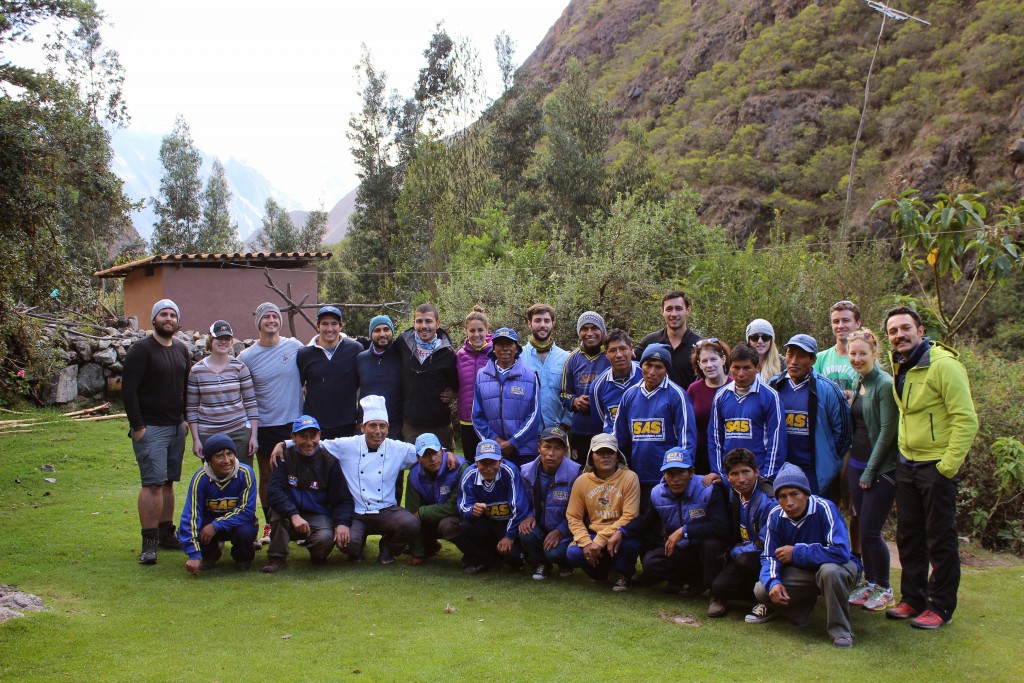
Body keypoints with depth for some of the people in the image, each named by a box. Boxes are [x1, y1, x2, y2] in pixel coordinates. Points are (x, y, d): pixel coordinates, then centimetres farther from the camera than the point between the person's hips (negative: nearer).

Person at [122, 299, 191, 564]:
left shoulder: (181, 349, 13)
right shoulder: (141, 350, -8)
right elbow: (128, 389, -11)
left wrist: (187, 418, 14)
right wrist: (137, 426, -14)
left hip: (176, 427, 7)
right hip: (150, 428, -6)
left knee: (168, 482, 11)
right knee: (153, 483, -10)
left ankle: (166, 533, 19)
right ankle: (149, 542, -7)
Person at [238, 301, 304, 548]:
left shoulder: (295, 347, -2)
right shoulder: (247, 357, -1)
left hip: (294, 422, -1)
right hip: (265, 426, 1)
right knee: (267, 477, 9)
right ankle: (270, 525, 20)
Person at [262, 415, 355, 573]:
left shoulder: (329, 461, -4)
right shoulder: (285, 458, -5)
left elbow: (343, 498, -4)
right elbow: (274, 492, -18)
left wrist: (342, 523, -23)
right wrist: (294, 515, -34)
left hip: (318, 516, 0)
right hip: (288, 515, 1)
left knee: (325, 538, -31)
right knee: (278, 508, -31)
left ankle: (318, 554, 7)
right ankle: (277, 557, -16)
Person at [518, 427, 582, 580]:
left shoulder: (574, 473, -17)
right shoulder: (527, 472, -5)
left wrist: (560, 531, -20)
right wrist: (529, 516, -14)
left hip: (564, 531, -3)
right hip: (539, 527, 4)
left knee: (554, 552, -30)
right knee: (525, 533, -28)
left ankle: (564, 562, 11)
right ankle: (541, 563, 5)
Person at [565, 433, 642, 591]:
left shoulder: (629, 477, -10)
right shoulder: (582, 480, -1)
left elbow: (629, 516, -15)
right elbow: (573, 517, 1)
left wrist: (600, 540, -21)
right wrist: (586, 542, -18)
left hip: (619, 536, -2)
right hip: (592, 535, 3)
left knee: (631, 543, -36)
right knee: (573, 554, -26)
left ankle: (623, 574, 0)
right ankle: (602, 570, 10)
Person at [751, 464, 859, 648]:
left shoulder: (824, 508, -28)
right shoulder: (776, 516, -11)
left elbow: (841, 552, -36)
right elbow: (770, 557, -5)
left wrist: (797, 553, -28)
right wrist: (773, 582, -27)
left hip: (837, 566, -4)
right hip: (802, 573, 4)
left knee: (829, 571, -39)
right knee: (762, 590, -20)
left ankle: (840, 630, -17)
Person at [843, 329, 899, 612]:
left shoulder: (885, 385, -14)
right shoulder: (858, 384, 10)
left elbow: (887, 432, -16)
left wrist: (870, 471, -13)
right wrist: (854, 464, 10)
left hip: (881, 468, -7)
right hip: (857, 464, 7)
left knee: (870, 531, -4)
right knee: (863, 528, 12)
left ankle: (884, 590, 12)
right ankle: (870, 583, 24)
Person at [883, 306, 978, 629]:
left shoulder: (943, 365, -16)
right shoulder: (901, 367, 9)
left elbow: (966, 420, -19)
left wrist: (948, 466, -20)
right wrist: (903, 455, 14)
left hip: (936, 466, -8)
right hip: (906, 465, 8)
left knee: (940, 539, 3)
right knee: (908, 536, 13)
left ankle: (941, 607, 14)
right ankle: (913, 599, 26)